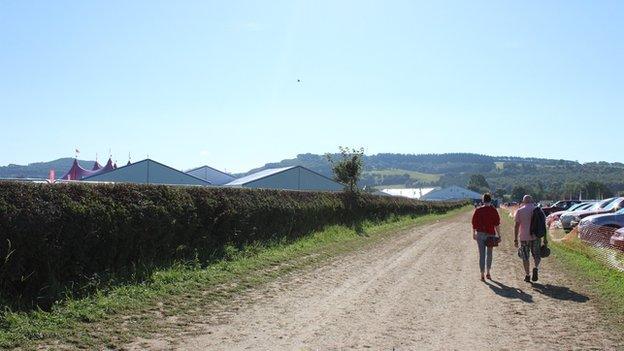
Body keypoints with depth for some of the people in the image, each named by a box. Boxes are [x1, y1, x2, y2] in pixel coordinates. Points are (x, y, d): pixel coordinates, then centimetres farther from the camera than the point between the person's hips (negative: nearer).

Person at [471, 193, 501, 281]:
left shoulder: (478, 210, -1)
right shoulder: (493, 210, -5)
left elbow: (474, 223, 2)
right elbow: (497, 224, -7)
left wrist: (474, 233, 12)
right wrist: (499, 235, -2)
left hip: (480, 234, 1)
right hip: (490, 234, -1)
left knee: (481, 255, 5)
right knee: (489, 254, 16)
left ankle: (482, 275, 3)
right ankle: (488, 273, 22)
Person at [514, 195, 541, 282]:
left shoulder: (519, 211, -1)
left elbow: (517, 226, -6)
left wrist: (515, 239, -3)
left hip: (524, 237, -1)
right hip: (536, 237, 1)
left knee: (525, 257, 9)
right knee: (536, 255, 14)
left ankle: (527, 275, 11)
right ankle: (536, 268, -12)